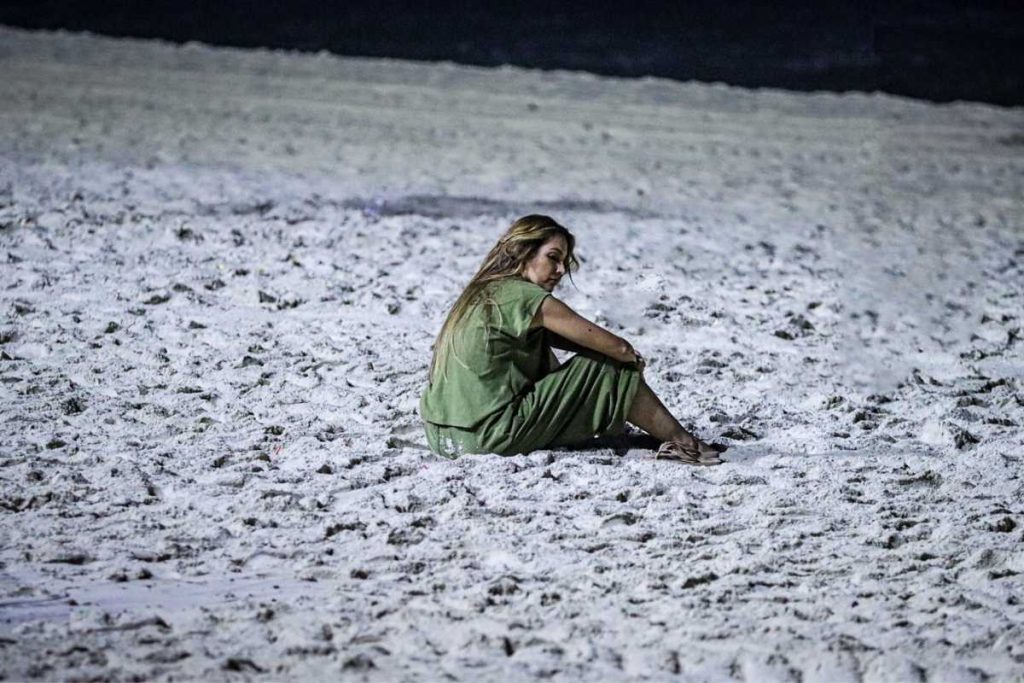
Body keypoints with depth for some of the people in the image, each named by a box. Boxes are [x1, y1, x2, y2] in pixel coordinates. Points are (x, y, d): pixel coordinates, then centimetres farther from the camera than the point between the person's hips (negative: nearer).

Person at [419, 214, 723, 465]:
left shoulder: (481, 292, 15)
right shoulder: (524, 296, -13)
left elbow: (580, 341, 21)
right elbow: (616, 347, -9)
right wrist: (635, 359, 13)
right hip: (491, 437, -9)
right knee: (609, 370, 1)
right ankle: (686, 445, 13)